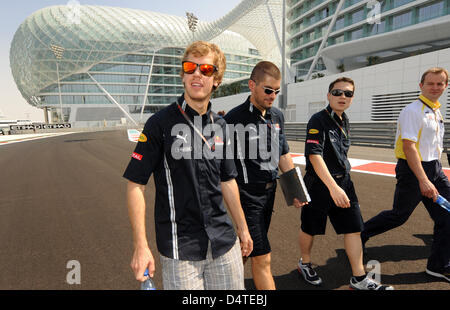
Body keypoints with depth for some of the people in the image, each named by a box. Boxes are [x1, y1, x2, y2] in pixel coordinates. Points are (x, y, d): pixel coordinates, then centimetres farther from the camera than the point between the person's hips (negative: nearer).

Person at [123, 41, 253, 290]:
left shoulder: (220, 126, 5)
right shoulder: (161, 123, -11)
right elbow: (135, 185, -11)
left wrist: (242, 229, 16)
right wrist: (141, 246, -15)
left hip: (224, 243, 5)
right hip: (180, 250, -5)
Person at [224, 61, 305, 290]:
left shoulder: (277, 116, 8)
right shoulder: (234, 118, -13)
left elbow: (283, 154, 15)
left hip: (269, 192, 7)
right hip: (246, 194, -7)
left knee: (247, 248, 20)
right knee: (262, 258, -2)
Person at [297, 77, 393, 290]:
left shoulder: (344, 121, 10)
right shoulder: (318, 120, -15)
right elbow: (314, 156, -25)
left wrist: (340, 185, 19)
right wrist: (333, 187, -32)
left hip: (344, 182, 7)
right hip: (319, 184, -7)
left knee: (354, 228, 7)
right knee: (310, 229, 10)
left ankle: (359, 279, 21)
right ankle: (305, 264, 35)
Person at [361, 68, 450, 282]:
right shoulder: (413, 111, -14)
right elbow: (409, 147, -22)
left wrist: (431, 176, 20)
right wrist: (423, 180, -27)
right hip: (413, 169, -8)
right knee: (399, 216, 1)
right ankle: (360, 234, 22)